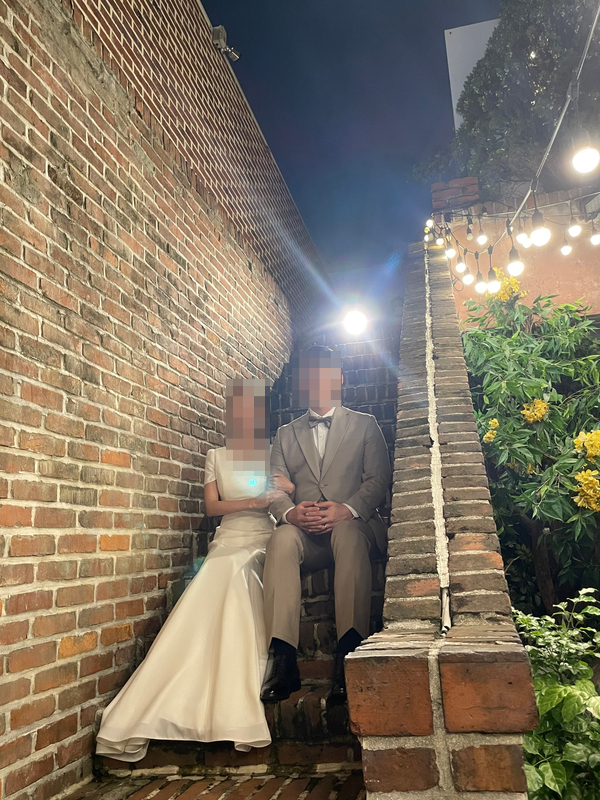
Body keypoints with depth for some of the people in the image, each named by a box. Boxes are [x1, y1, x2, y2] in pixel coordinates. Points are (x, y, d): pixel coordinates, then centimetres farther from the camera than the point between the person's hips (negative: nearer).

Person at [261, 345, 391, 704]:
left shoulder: (365, 424, 15)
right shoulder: (286, 434, 21)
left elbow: (379, 479, 2)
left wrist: (347, 510, -19)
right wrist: (290, 513, -16)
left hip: (355, 526, -2)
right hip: (305, 533, 2)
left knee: (348, 534, -37)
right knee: (282, 538, -32)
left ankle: (349, 655, -39)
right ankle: (284, 661, -34)